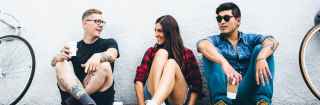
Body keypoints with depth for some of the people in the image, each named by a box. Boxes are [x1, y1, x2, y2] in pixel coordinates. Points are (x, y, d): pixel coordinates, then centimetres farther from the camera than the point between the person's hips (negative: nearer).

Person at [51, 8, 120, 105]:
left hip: (99, 94, -2)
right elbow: (53, 63, 5)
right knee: (61, 63, -16)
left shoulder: (109, 43, 9)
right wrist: (60, 56, -19)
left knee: (104, 65, -25)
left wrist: (98, 56, -37)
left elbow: (112, 55, -14)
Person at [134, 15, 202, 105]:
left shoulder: (187, 53, 8)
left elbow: (196, 86, 3)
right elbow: (139, 80, 0)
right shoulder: (151, 51, 11)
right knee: (161, 53, -18)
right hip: (152, 96, 1)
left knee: (172, 63, -28)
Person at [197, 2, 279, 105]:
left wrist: (261, 58, -32)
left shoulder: (250, 39, 13)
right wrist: (224, 63, -37)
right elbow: (202, 45, -18)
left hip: (248, 91, 1)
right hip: (225, 92, 0)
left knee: (260, 48, -12)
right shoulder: (216, 40, 9)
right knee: (210, 54, -14)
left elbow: (272, 42, -9)